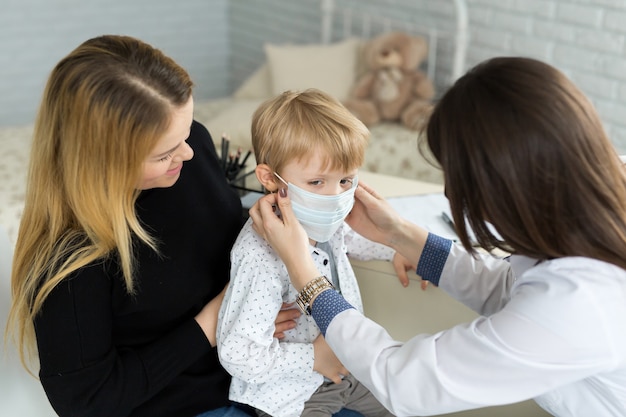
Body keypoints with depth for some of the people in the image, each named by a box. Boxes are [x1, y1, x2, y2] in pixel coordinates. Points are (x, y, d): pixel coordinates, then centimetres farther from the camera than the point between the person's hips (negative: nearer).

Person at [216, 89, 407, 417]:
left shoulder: (321, 220, -8)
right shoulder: (262, 257, -34)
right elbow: (236, 354, -33)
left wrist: (395, 250, 11)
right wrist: (313, 358, -27)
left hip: (344, 367, 8)